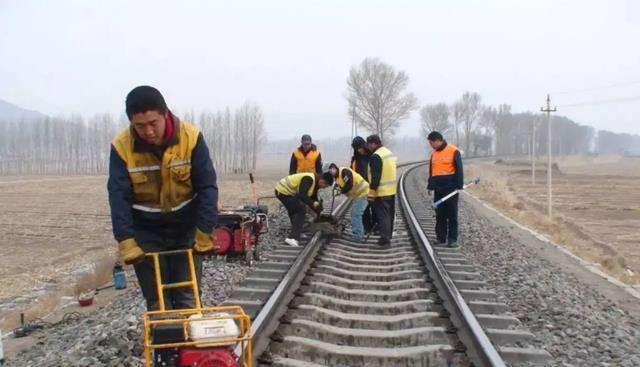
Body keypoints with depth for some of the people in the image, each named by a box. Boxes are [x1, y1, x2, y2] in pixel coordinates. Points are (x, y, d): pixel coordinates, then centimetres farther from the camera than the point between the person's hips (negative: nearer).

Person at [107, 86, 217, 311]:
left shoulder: (191, 137, -17)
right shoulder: (121, 146, -16)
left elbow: (207, 187, -15)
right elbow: (119, 196, -16)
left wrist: (205, 232, -18)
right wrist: (126, 241, -23)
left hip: (186, 229, 0)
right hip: (145, 233, 0)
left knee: (187, 300, 4)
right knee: (157, 303, 3)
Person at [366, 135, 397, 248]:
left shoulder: (376, 156, -17)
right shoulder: (389, 153, 14)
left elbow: (375, 177, -22)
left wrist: (372, 193, -19)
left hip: (381, 192, -9)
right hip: (391, 190, 9)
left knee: (383, 216, -5)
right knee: (389, 215, 15)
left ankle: (385, 240, -5)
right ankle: (387, 237, 25)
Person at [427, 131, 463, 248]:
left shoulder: (453, 151, -7)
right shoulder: (434, 154, 13)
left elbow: (459, 170, -9)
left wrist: (459, 185, -13)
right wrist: (430, 186, 13)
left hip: (450, 189, -6)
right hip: (438, 190, 6)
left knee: (452, 215, -1)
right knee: (440, 215, 9)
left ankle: (452, 239, 2)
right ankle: (440, 238, 15)